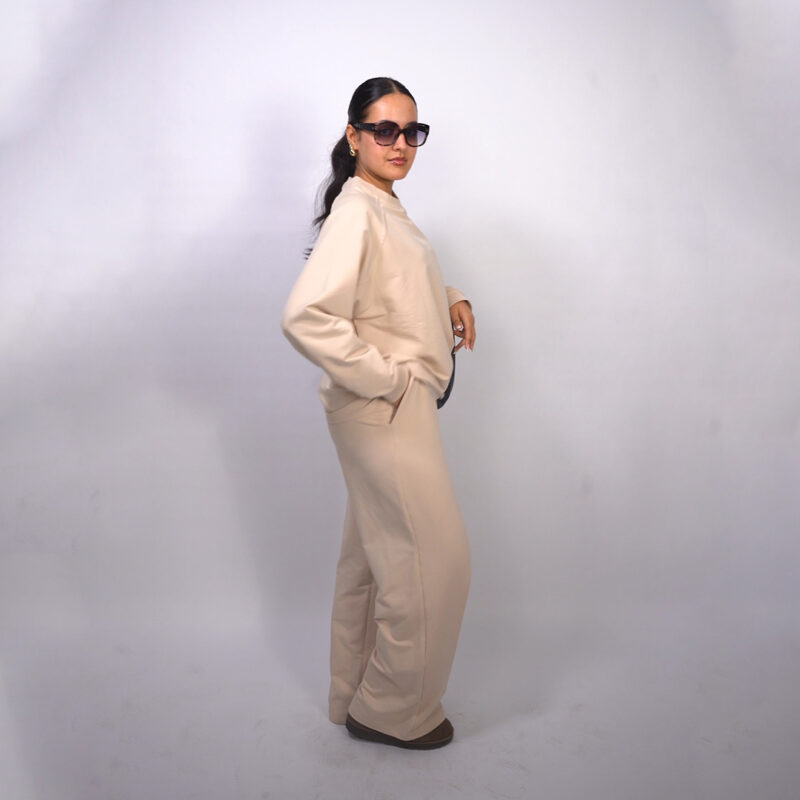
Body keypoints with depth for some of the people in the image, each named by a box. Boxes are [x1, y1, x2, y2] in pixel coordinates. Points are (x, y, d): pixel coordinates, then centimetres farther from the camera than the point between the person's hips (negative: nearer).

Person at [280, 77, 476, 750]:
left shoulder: (386, 208, 13)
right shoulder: (355, 213, -18)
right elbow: (305, 317, -30)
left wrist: (451, 302, 9)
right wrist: (387, 378, -22)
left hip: (400, 408, 10)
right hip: (384, 412, -10)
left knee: (373, 556, 18)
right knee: (435, 554, -1)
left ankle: (356, 696, 34)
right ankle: (395, 710, 19)